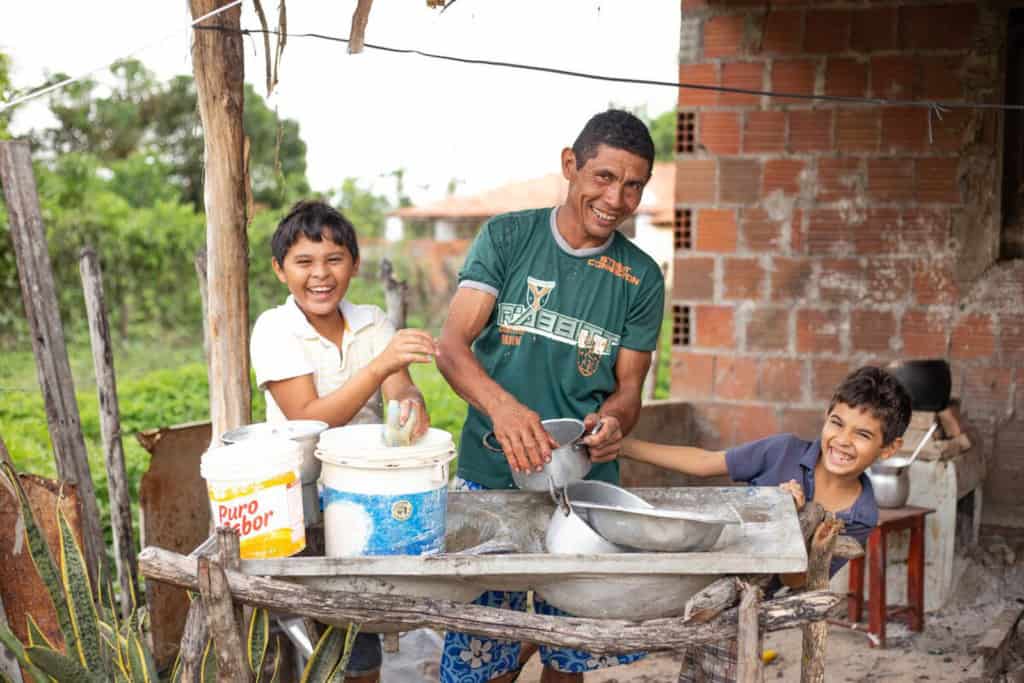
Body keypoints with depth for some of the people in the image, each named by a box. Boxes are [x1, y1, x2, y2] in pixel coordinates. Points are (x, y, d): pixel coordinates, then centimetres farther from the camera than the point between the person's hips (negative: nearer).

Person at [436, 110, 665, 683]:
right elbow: (452, 346, -9)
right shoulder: (508, 237, -1)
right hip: (490, 475, -1)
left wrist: (612, 421, -18)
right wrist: (500, 404, -29)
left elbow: (628, 389, 6)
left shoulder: (641, 278, 4)